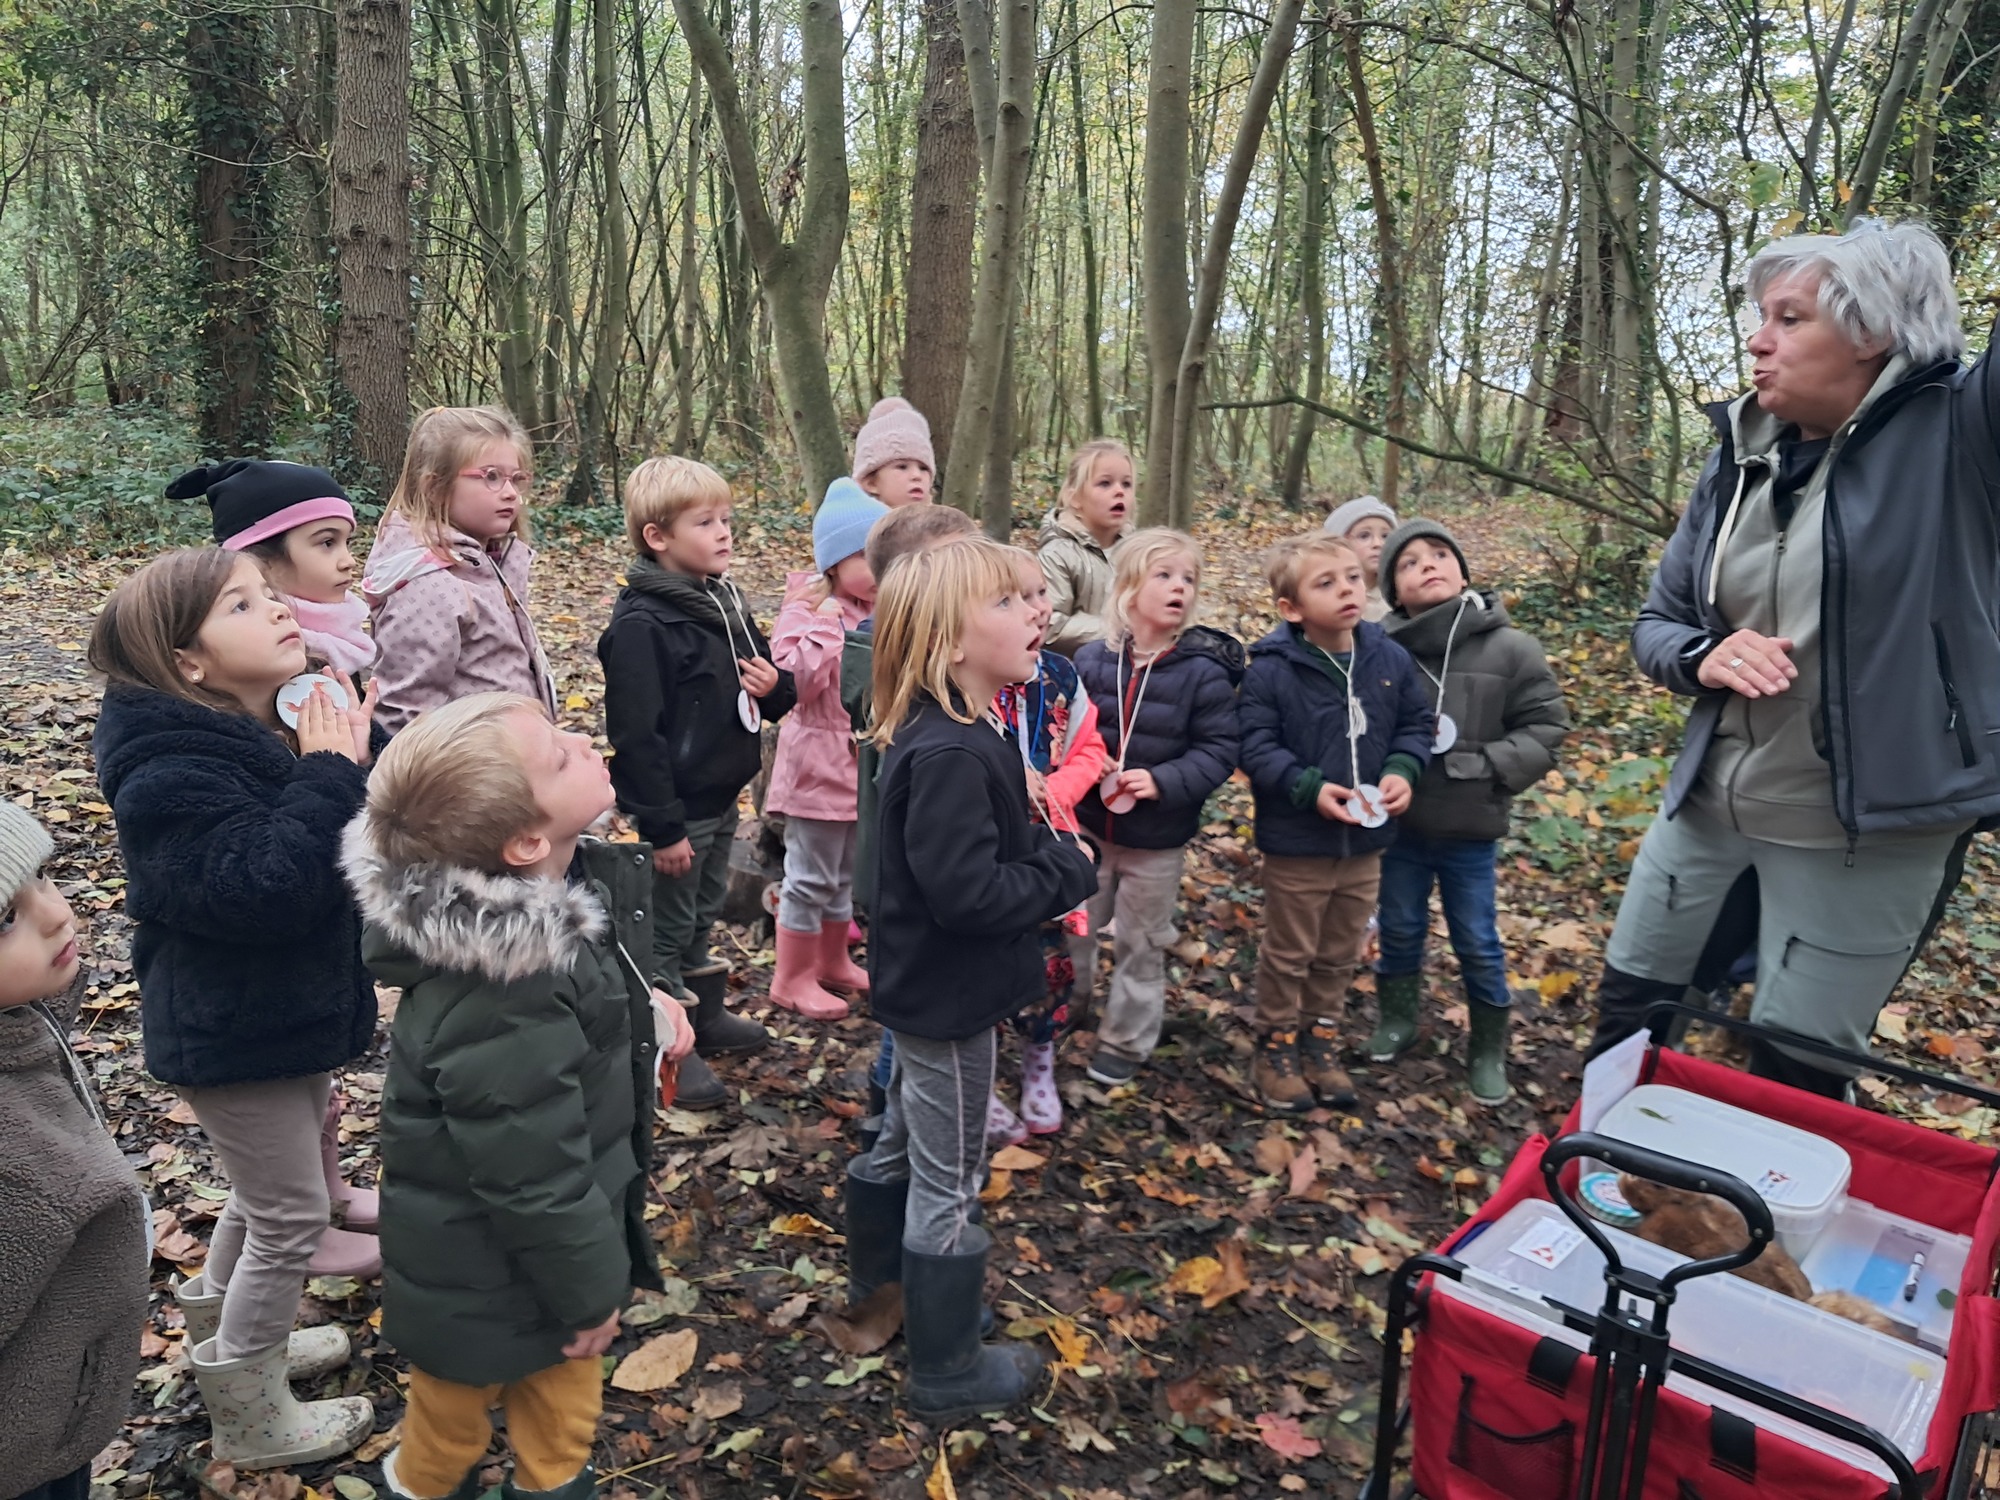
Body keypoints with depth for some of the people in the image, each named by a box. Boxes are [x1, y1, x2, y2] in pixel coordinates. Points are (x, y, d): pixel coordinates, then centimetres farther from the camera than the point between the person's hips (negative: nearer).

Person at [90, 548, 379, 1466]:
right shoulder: (169, 770, -25)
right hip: (232, 1032, -9)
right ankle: (249, 1416, 24)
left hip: (292, 1009, 9)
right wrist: (327, 776, -31)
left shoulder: (289, 725, 1)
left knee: (270, 1191, 26)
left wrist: (357, 751, -15)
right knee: (291, 1216, 4)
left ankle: (222, 1336, 49)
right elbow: (264, 889, -36)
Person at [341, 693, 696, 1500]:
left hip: (553, 1224, 7)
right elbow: (532, 1175, -29)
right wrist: (587, 1291, -15)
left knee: (561, 1386, 30)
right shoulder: (500, 1004, -40)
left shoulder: (546, 896, -13)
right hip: (489, 1274, -7)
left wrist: (635, 1005, -6)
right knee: (456, 1403, 25)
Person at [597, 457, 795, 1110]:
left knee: (702, 917, 24)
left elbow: (768, 686, 17)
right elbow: (636, 736, -23)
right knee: (667, 930, 7)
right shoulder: (642, 625, -21)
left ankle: (705, 1014, 41)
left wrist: (774, 687, -8)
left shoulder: (725, 602, 7)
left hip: (721, 798, 8)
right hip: (675, 809, -8)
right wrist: (663, 828, -22)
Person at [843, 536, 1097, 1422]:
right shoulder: (950, 756, -29)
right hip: (948, 1000, -10)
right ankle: (946, 1373, 23)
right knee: (948, 1182, 6)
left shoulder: (951, 734, 3)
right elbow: (967, 891, -32)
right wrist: (1069, 873, -19)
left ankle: (878, 1268, 50)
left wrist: (1045, 852, -4)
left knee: (906, 1138, 28)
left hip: (926, 986, 10)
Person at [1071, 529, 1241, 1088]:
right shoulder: (1092, 660, -7)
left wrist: (1163, 782, -24)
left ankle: (1126, 1039, 34)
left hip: (1158, 838, -2)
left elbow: (1219, 749, -13)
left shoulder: (1203, 670, -14)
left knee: (1142, 943, 15)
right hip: (1089, 825, 2)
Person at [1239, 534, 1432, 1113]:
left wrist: (1402, 771, -12)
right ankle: (1277, 1044, 31)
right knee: (1289, 953, 12)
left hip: (1366, 840, 5)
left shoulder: (1391, 659, -4)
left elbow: (1416, 724, 6)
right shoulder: (1271, 668, -18)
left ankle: (1320, 1036, 39)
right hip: (1296, 842, -4)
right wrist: (1309, 788, -26)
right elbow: (1256, 746, -17)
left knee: (1340, 954, 20)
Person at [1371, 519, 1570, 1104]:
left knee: (1477, 943, 13)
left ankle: (1488, 1047, 33)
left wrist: (1485, 770, -16)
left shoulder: (1510, 648, -11)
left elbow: (1545, 729, -5)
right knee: (1399, 929, 19)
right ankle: (1395, 1018, 42)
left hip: (1470, 830, 0)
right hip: (1398, 823, 1)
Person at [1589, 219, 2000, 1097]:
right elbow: (1655, 624, 8)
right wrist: (1704, 656, -12)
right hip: (1709, 803, 5)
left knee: (1792, 1084, 7)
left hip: (1864, 834, -5)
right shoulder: (1738, 465, 3)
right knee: (1628, 1009, 18)